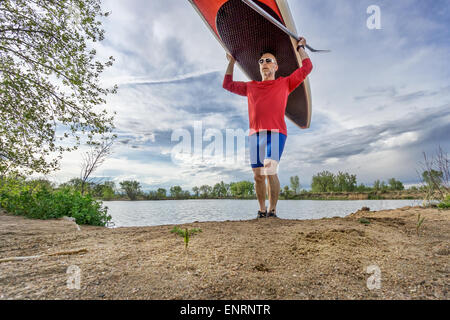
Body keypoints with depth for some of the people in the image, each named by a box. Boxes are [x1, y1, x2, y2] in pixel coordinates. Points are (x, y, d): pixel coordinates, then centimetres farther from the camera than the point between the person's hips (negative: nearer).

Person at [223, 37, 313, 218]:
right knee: (258, 175, 0)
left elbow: (306, 68, 22)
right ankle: (262, 210, 12)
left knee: (270, 170, -22)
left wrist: (300, 47, 33)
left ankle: (272, 210, -11)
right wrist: (231, 62, 41)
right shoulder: (251, 87, 27)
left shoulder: (285, 83, 20)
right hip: (255, 134, 3)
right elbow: (228, 84, 37)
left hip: (276, 132, -3)